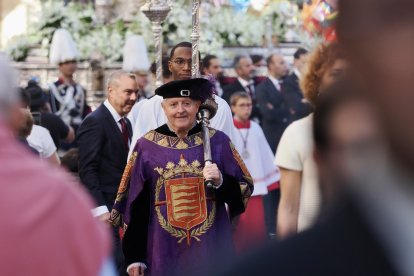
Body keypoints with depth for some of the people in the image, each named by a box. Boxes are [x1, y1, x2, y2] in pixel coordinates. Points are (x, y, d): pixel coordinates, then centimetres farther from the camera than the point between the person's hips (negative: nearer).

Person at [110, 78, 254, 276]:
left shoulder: (218, 141, 2)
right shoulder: (146, 146, 1)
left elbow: (245, 188, 4)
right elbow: (135, 204, 4)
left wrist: (221, 181, -17)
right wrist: (134, 257, 2)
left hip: (210, 248, 0)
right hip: (164, 251, 0)